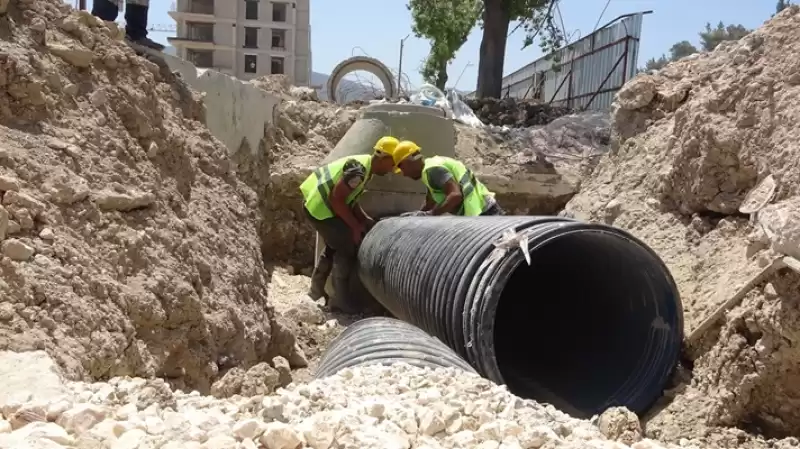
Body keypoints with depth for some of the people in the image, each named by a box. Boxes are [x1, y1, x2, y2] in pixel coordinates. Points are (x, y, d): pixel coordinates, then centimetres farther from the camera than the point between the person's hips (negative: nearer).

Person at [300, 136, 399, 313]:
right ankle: (340, 300, 4)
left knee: (334, 246, 22)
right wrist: (355, 226, -16)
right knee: (347, 249, -4)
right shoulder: (359, 169, -23)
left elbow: (349, 199, 14)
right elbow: (336, 198, -24)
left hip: (318, 204, 10)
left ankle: (316, 291, 33)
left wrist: (365, 219, 5)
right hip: (320, 207, -10)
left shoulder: (363, 165, 9)